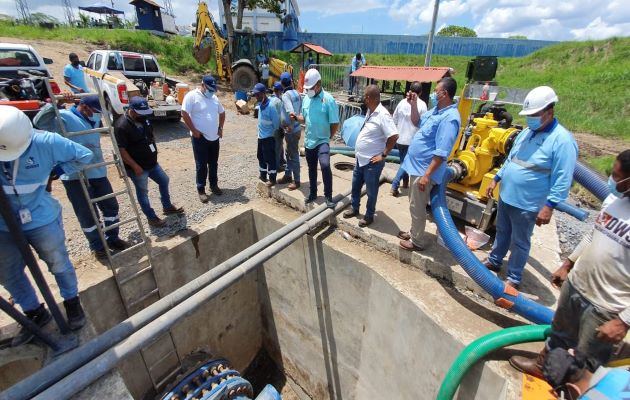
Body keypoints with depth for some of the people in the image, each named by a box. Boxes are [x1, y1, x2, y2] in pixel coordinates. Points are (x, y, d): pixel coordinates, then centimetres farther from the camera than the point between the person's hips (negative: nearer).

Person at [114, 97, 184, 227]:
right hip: (138, 167, -8)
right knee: (143, 192, 7)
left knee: (164, 181, 18)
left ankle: (167, 207, 36)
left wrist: (153, 150, 17)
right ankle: (152, 218, 20)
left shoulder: (144, 119, 2)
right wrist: (135, 166, -23)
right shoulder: (122, 126, -23)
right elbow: (120, 150, -24)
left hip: (152, 162, 8)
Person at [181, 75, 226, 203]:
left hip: (214, 137, 6)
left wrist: (221, 128, 11)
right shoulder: (192, 96, -9)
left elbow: (222, 112, 22)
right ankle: (201, 190, 10)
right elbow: (184, 113, -14)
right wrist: (194, 130, -15)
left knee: (214, 163, 14)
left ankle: (214, 185, 30)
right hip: (200, 138, -6)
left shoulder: (214, 97, 11)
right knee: (201, 165, 0)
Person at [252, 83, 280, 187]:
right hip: (261, 136, 9)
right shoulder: (260, 104, 6)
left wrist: (272, 132, -6)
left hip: (268, 137, -9)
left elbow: (276, 122, -17)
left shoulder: (270, 106, -20)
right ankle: (263, 175, 33)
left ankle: (272, 179, 10)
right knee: (261, 157, 18)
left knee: (270, 159, 0)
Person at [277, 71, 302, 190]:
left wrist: (290, 127, -19)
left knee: (294, 155, 0)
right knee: (289, 154, 19)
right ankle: (288, 176, 32)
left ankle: (296, 181, 11)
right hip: (296, 128, 9)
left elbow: (291, 113, -29)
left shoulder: (285, 95, -17)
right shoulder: (297, 93, 7)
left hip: (291, 130, -9)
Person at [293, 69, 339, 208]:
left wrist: (328, 137, -4)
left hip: (322, 141, -6)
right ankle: (313, 193, 34)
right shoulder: (306, 99, 5)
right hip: (308, 141, 6)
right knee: (312, 169, 16)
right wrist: (296, 117, -5)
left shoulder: (328, 99, -13)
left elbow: (335, 123, -11)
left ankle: (328, 196, -11)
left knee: (325, 165, -25)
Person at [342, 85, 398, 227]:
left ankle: (369, 216, 25)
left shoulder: (382, 115, -21)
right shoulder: (370, 111, 7)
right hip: (360, 158, 9)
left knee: (371, 191, 8)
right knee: (355, 185, 21)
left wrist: (383, 155, -20)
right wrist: (359, 151, 13)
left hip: (372, 162, -9)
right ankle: (354, 208, 39)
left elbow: (394, 136, -26)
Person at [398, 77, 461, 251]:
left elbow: (442, 153, -26)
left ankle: (417, 241, 18)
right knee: (414, 204, 20)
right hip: (416, 166, 10)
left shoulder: (449, 118, -22)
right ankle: (414, 232, 36)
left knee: (417, 207, 2)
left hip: (424, 170, -10)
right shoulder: (435, 110, 8)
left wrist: (427, 175, -26)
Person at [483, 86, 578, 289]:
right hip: (506, 196, 7)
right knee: (502, 232, 22)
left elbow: (562, 181, -20)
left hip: (527, 204, -7)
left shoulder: (562, 140, -18)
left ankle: (514, 278, 24)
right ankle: (494, 261, 40)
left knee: (519, 243, 8)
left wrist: (549, 207, -22)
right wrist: (496, 179, 15)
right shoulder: (526, 132, 6)